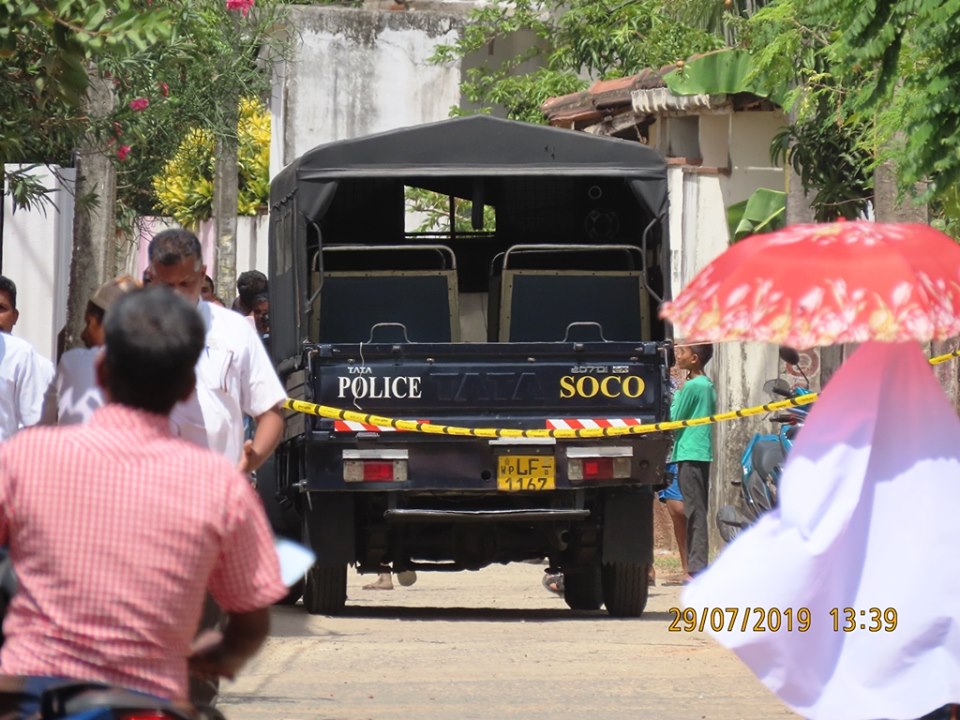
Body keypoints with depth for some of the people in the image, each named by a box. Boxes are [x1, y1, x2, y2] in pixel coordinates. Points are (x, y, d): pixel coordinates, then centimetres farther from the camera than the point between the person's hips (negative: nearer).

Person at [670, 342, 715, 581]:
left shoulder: (691, 386, -12)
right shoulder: (708, 386, 14)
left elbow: (675, 418, -9)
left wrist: (677, 393, 4)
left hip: (689, 454, -9)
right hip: (704, 453, 9)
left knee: (694, 512, -10)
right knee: (697, 512, 11)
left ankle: (696, 568, -12)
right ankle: (697, 566, 12)